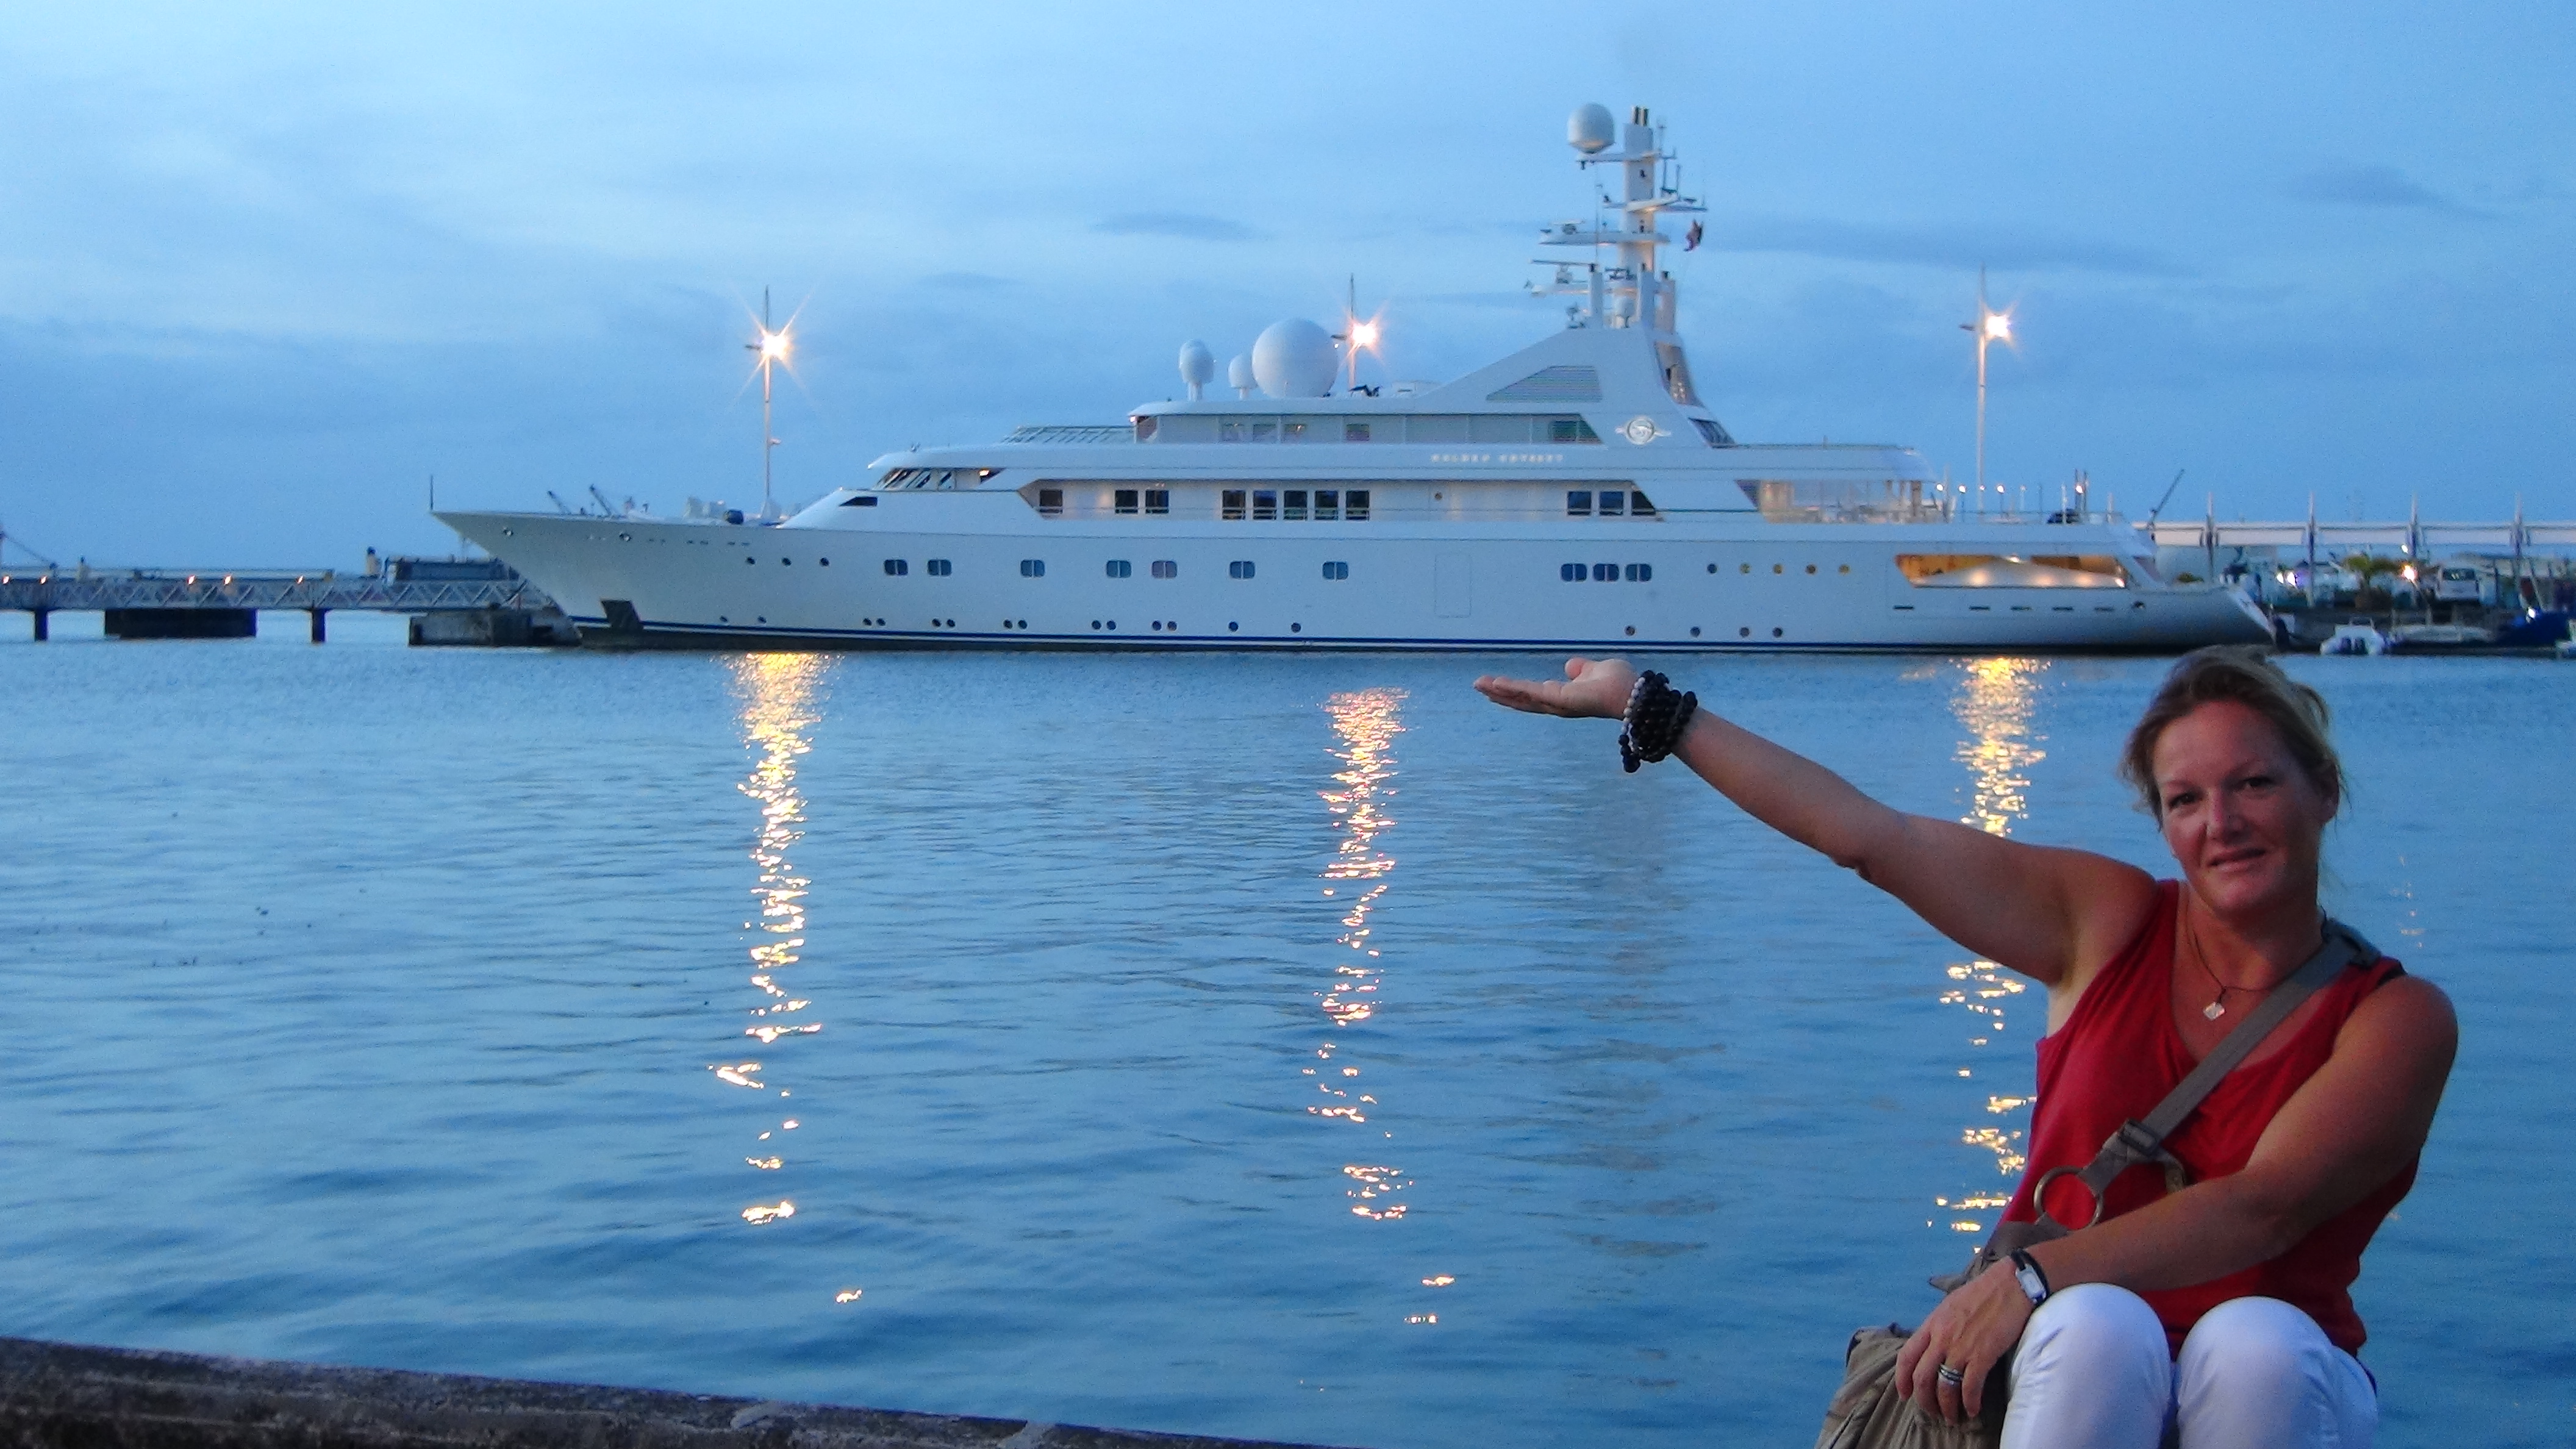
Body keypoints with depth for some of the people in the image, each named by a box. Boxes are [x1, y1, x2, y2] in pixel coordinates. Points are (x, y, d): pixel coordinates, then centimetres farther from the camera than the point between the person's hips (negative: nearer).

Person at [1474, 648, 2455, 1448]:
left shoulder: (2398, 1018, -3)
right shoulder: (2106, 923, 3)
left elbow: (2264, 1208, -18)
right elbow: (1872, 838, 2)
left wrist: (2033, 1273, -29)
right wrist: (1649, 706, 2)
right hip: (2074, 1369, 1)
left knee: (2253, 1342, -35)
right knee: (2097, 1326, -34)